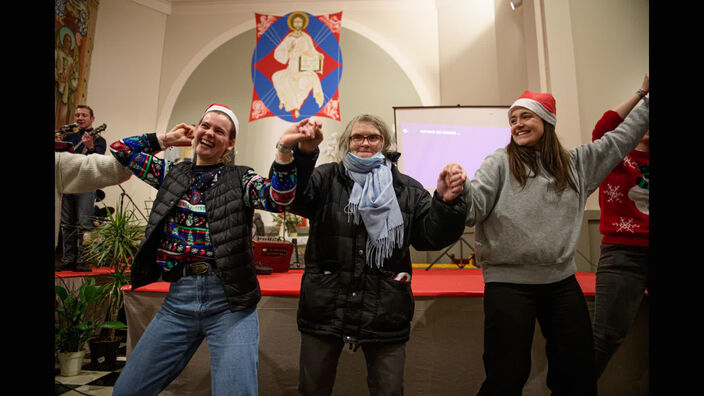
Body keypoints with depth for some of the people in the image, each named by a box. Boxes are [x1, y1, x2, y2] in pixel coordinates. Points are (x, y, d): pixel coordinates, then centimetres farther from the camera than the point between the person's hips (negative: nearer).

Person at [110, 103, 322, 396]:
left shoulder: (240, 179, 1)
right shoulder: (173, 173, 13)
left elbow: (277, 199, -18)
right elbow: (119, 150, 23)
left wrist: (284, 148, -30)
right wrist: (165, 139, 16)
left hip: (229, 300, -4)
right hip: (178, 297, 4)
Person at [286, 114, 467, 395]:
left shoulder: (407, 189, 5)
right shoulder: (325, 179, 3)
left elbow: (432, 236, -2)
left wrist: (446, 202, -22)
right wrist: (301, 153, -34)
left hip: (385, 313, 1)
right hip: (325, 309, 0)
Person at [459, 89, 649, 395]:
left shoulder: (577, 163, 11)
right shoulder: (500, 163, -3)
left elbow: (621, 138, 23)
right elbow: (475, 205, -16)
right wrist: (458, 190, -37)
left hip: (562, 281, 5)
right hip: (509, 281, -4)